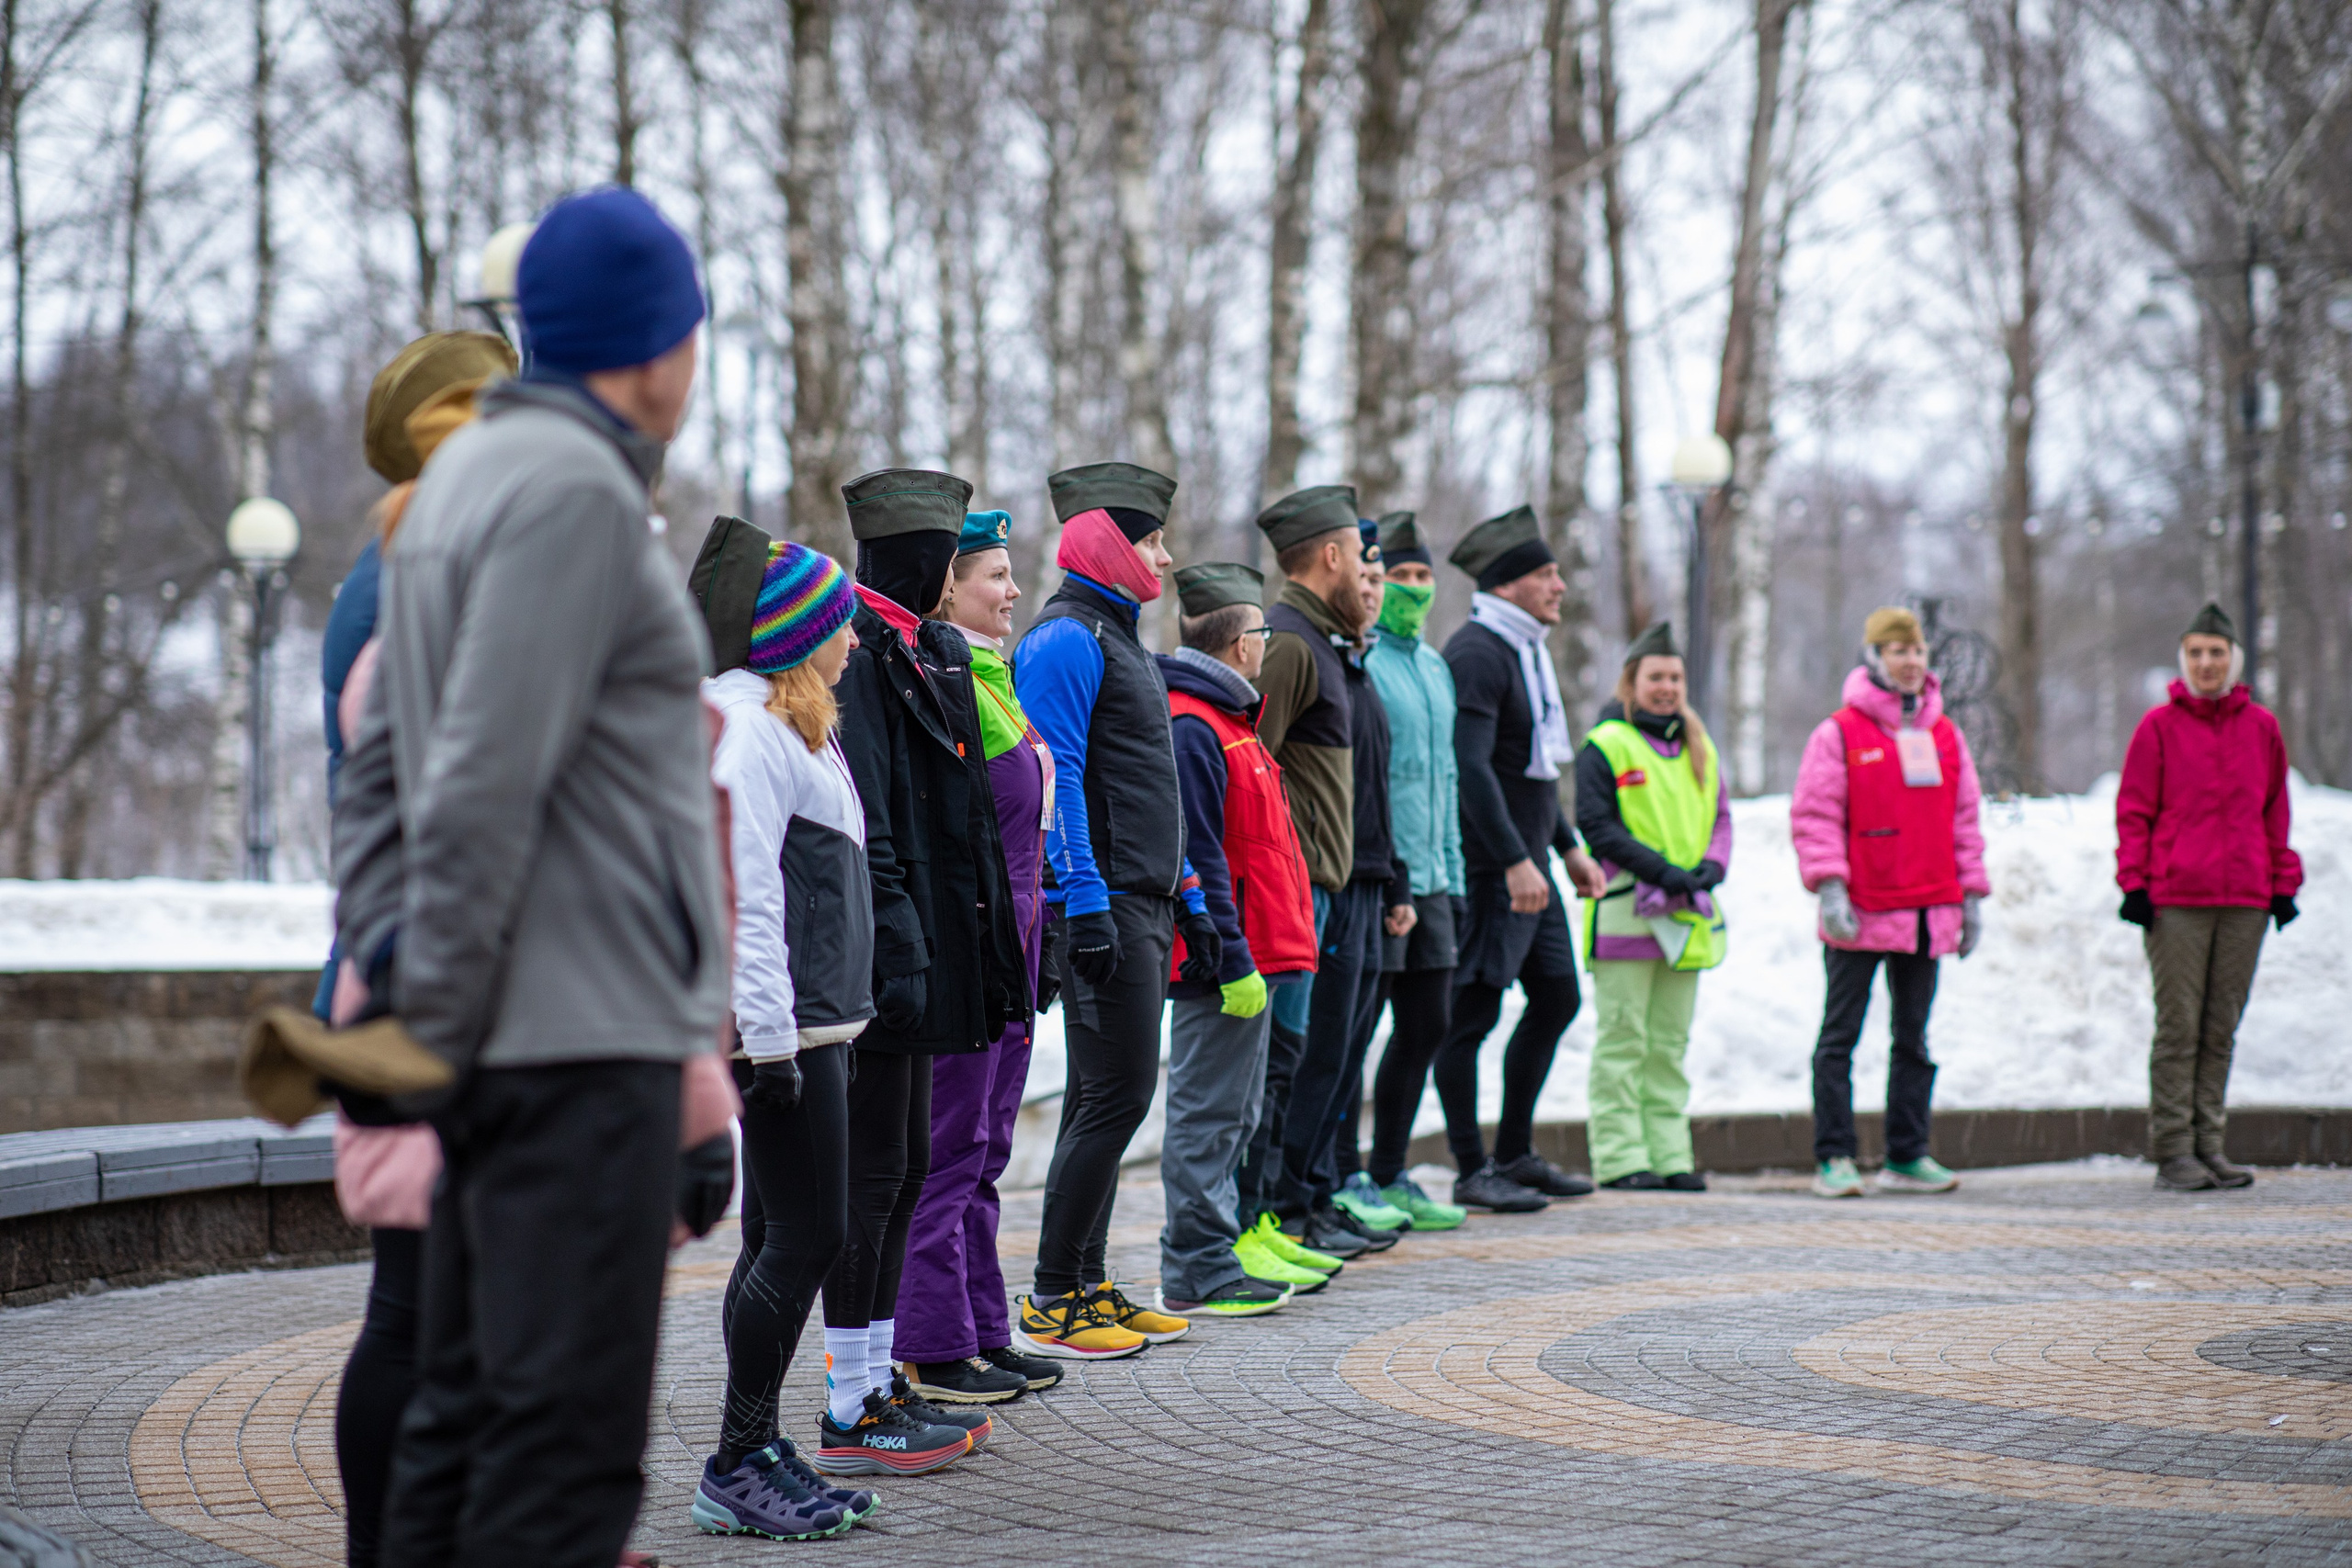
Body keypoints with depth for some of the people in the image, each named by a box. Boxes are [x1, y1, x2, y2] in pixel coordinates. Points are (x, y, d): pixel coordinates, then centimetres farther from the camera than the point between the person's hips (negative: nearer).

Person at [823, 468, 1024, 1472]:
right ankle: (852, 1413, -1)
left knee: (903, 1163, 13)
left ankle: (879, 1380, 20)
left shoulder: (916, 648, 17)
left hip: (916, 946, 10)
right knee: (873, 1166, -6)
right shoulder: (856, 647, -14)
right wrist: (893, 946, -24)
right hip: (888, 947, -10)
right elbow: (858, 814, -20)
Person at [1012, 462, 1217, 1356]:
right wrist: (1086, 905, -23)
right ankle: (1052, 1300, -5)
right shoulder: (1066, 639, -11)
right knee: (1118, 1093, -10)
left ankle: (1088, 1286, 17)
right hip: (1105, 904, -10)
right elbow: (1055, 780, -18)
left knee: (1105, 1097, 12)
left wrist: (1188, 901, 21)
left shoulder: (1118, 638, 20)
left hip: (1143, 905, 10)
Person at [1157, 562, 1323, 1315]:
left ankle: (1219, 1247, 24)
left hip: (1246, 958, 11)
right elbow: (1197, 860, -21)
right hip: (1225, 964, -11)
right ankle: (1197, 1273, -2)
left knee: (1229, 1112, 16)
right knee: (1208, 1112, -6)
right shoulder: (1192, 730, -16)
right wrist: (1233, 961, -23)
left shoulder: (1224, 721, 18)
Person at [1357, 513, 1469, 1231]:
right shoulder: (1355, 661, -10)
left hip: (1427, 878, 9)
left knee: (1426, 1024, 12)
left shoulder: (1435, 667, 18)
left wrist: (1452, 869, 19)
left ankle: (1389, 1176, 21)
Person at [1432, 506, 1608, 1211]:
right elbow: (1471, 766, -24)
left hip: (1529, 866, 10)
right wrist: (1515, 860, -28)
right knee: (1473, 1014, -4)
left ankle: (1515, 1154, 22)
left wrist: (1568, 847, 25)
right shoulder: (1477, 653, -16)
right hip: (1488, 868, -10)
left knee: (1557, 998, 13)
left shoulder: (1525, 650, 16)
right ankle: (1473, 1171, 2)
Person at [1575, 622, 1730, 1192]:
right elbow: (1597, 826, -10)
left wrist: (1711, 866, -3)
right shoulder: (1605, 746, -3)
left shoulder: (1698, 748, 17)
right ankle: (1619, 1157, -3)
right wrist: (1663, 871, -17)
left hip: (1687, 916, 6)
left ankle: (1669, 1155, 12)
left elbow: (1720, 815, 18)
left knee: (1670, 1042, 9)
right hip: (1626, 910, -6)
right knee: (1622, 1041, -5)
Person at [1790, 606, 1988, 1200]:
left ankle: (1907, 1158, 16)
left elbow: (1964, 819, 17)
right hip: (1860, 913, -5)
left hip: (1928, 915, 5)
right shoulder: (1840, 733, -4)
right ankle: (1833, 1158, 1)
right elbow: (1813, 815, -7)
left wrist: (1971, 895, 13)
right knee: (1840, 1037, -1)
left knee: (1914, 1039, 10)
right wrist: (1829, 886, -17)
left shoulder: (1945, 735, 12)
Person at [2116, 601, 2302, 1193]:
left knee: (2222, 1031, 6)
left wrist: (2283, 883, 11)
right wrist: (2134, 884, -5)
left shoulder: (2262, 727, 11)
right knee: (2179, 1027, -4)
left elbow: (2276, 812, 16)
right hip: (2174, 900, -3)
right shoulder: (2159, 726, 2)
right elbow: (2134, 811, 2)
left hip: (2244, 900, 3)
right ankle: (2173, 1151, -1)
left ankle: (2210, 1145, 11)